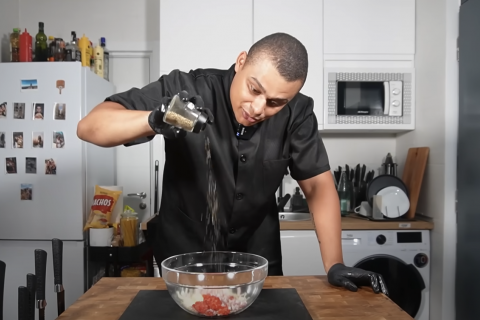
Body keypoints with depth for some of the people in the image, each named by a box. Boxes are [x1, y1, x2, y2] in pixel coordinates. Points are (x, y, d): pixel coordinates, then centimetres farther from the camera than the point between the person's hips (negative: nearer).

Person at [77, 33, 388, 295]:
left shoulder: (297, 113, -14)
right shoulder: (186, 89, -22)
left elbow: (318, 185, -7)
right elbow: (90, 126, -24)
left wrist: (335, 265, -15)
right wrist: (153, 120, -44)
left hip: (258, 259, 2)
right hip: (183, 258, -1)